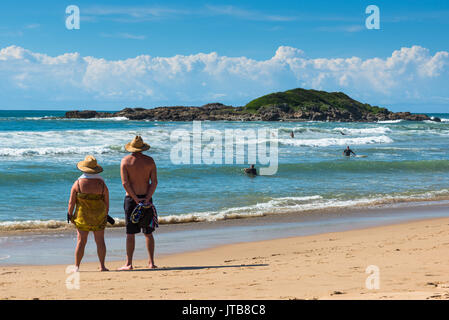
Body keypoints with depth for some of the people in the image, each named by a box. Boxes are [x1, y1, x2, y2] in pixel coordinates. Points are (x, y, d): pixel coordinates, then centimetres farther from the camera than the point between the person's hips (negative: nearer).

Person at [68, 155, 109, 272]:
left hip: (82, 216, -1)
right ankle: (102, 266, 7)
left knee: (81, 241, 2)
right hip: (99, 217, 1)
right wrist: (105, 215, 15)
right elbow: (107, 202, 3)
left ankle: (76, 266, 3)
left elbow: (71, 201, -4)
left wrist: (70, 214, 8)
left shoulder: (78, 183, -8)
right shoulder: (101, 183, -4)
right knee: (100, 240, 7)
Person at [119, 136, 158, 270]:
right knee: (148, 233, 11)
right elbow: (154, 182, -5)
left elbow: (125, 183, -11)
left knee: (130, 233, 1)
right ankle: (151, 262, 10)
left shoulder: (125, 161, -4)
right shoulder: (150, 161, 2)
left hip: (131, 199, -2)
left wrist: (136, 199, -11)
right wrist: (147, 198, -11)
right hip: (147, 198, 2)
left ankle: (129, 263, 0)